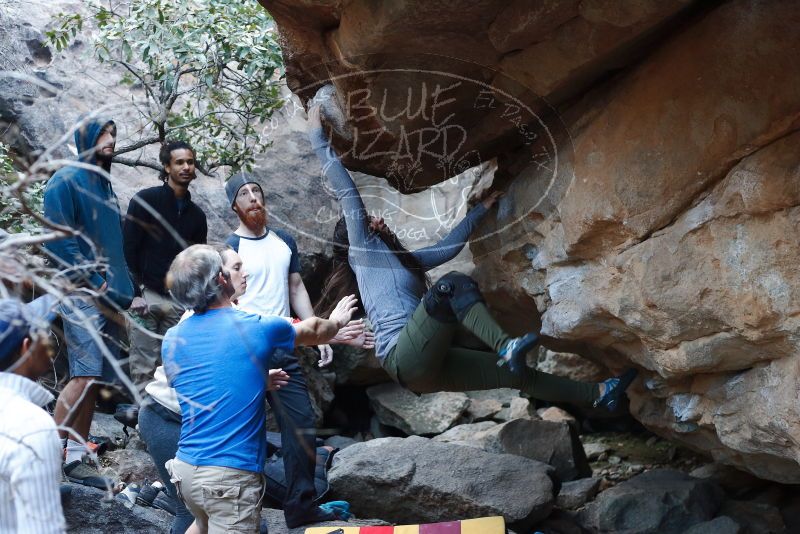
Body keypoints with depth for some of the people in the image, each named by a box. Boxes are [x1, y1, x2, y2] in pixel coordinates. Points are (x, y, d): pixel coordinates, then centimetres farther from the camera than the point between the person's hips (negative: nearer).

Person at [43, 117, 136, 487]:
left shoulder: (105, 186, 21)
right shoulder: (67, 180, -3)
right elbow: (57, 239, -11)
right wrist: (92, 283, -15)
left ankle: (75, 457, 10)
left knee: (94, 379, 6)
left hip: (109, 296, 8)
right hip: (82, 296, -8)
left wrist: (123, 294, 14)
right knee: (85, 375, -17)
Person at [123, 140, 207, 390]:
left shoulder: (196, 215, 15)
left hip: (178, 301, 4)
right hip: (147, 295, -4)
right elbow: (128, 249, -5)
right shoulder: (146, 200, 1)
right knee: (143, 369, -6)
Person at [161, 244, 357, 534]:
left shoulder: (172, 339, 6)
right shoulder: (256, 327, -7)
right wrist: (336, 322, 37)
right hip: (229, 475, -6)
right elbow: (312, 331, 15)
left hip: (185, 467, 6)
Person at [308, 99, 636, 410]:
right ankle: (506, 346, -45)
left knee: (514, 373, 7)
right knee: (452, 284, -28)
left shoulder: (405, 261, 29)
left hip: (424, 366, 8)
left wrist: (482, 210, 40)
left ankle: (597, 395, 12)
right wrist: (318, 139, 3)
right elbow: (345, 191, 3)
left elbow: (449, 246, 36)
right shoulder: (363, 251, 7)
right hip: (404, 358, -8)